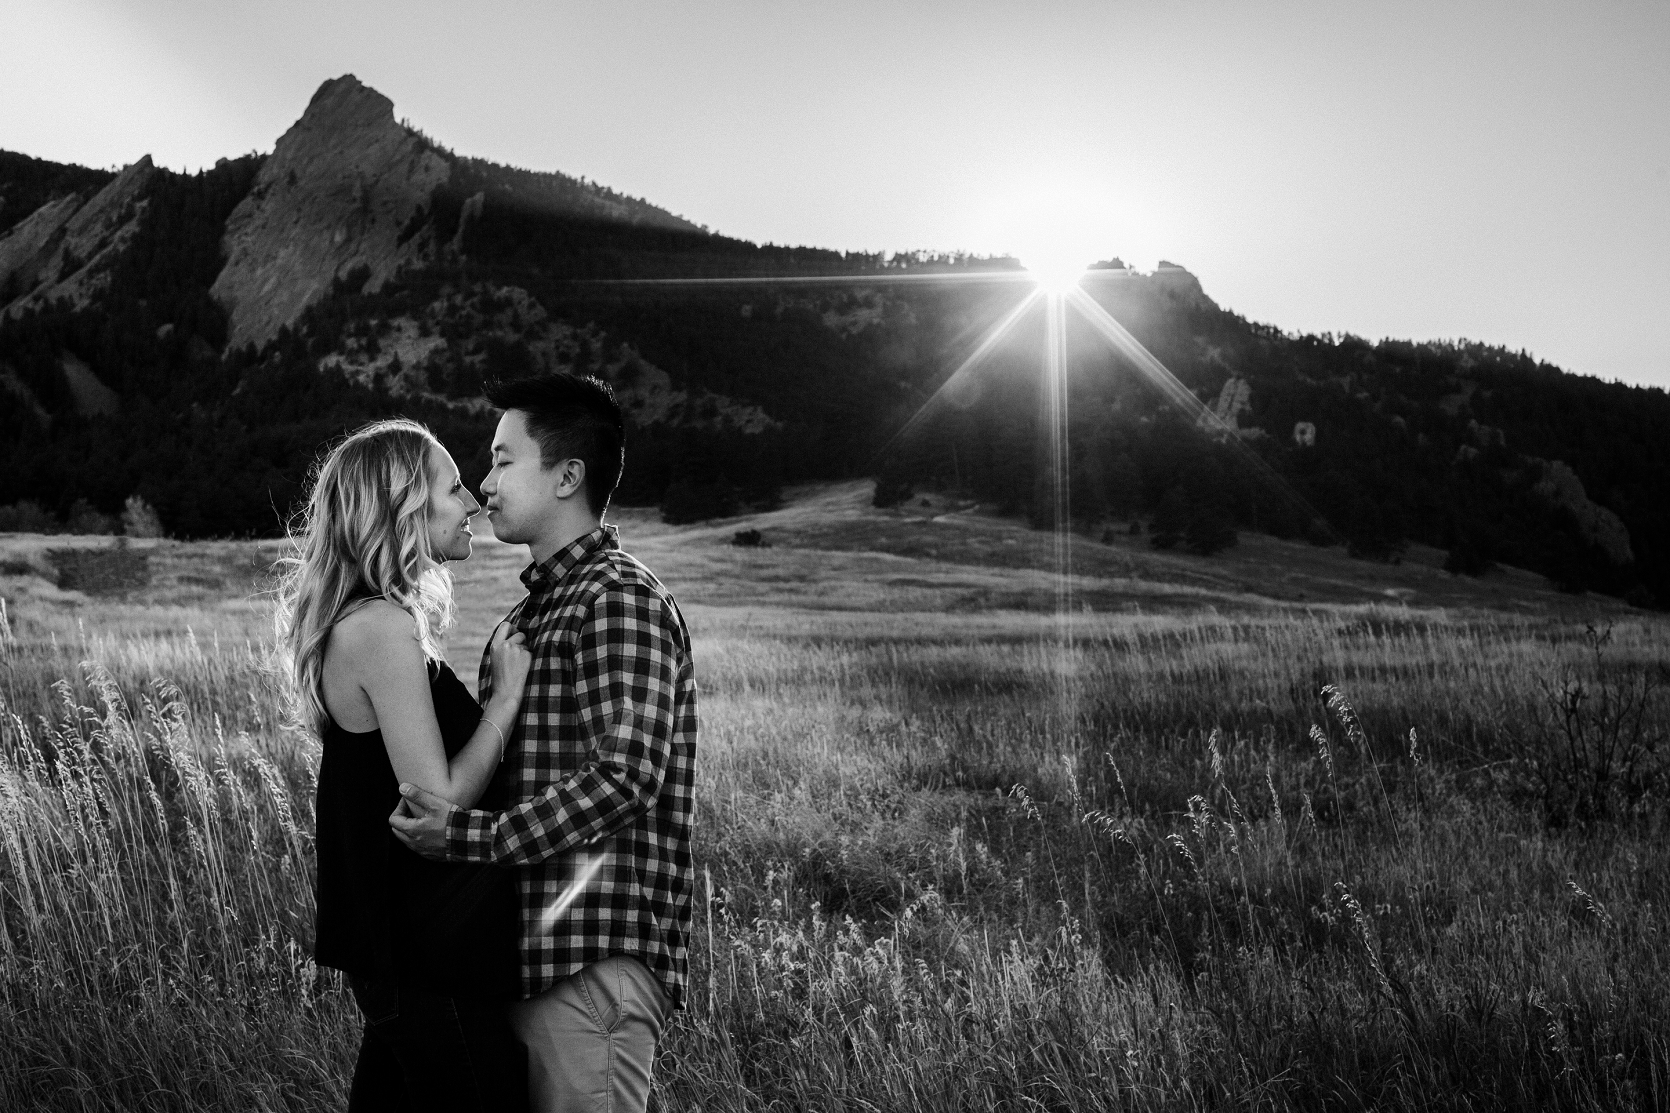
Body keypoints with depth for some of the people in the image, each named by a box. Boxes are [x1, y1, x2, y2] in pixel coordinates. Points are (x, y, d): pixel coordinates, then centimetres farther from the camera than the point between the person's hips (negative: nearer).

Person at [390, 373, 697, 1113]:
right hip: (535, 950, 9)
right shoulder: (539, 605, 19)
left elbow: (623, 776, -23)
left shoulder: (619, 600, -12)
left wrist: (470, 837, -22)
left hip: (595, 959, -9)